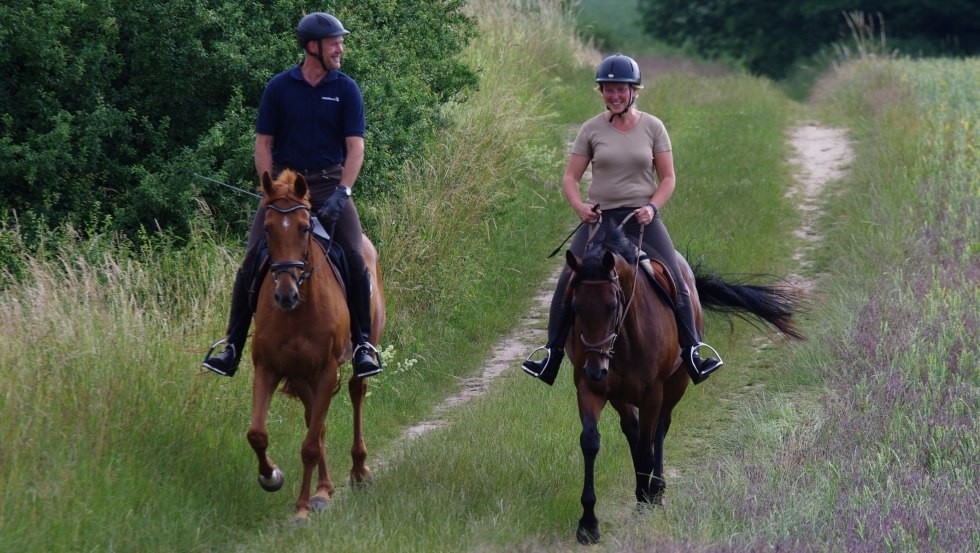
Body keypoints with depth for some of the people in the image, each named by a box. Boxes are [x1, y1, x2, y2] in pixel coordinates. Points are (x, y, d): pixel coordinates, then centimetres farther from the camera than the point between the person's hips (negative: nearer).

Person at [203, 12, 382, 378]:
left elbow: (355, 146, -3)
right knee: (252, 260, -12)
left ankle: (363, 344, -7)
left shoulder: (346, 90, 2)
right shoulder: (280, 88, 2)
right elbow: (263, 143, 4)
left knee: (354, 258, -18)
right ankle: (232, 347, -7)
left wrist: (342, 192, -16)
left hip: (329, 185, 0)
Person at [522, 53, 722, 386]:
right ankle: (551, 356, -8)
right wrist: (578, 205, -15)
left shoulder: (652, 128, 3)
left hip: (642, 218, 0)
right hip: (599, 218, 0)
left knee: (673, 281, -15)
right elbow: (570, 178, 5)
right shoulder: (592, 130, 3)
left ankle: (692, 354, -8)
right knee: (568, 280, -14)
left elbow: (668, 178, 5)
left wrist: (652, 207, -13)